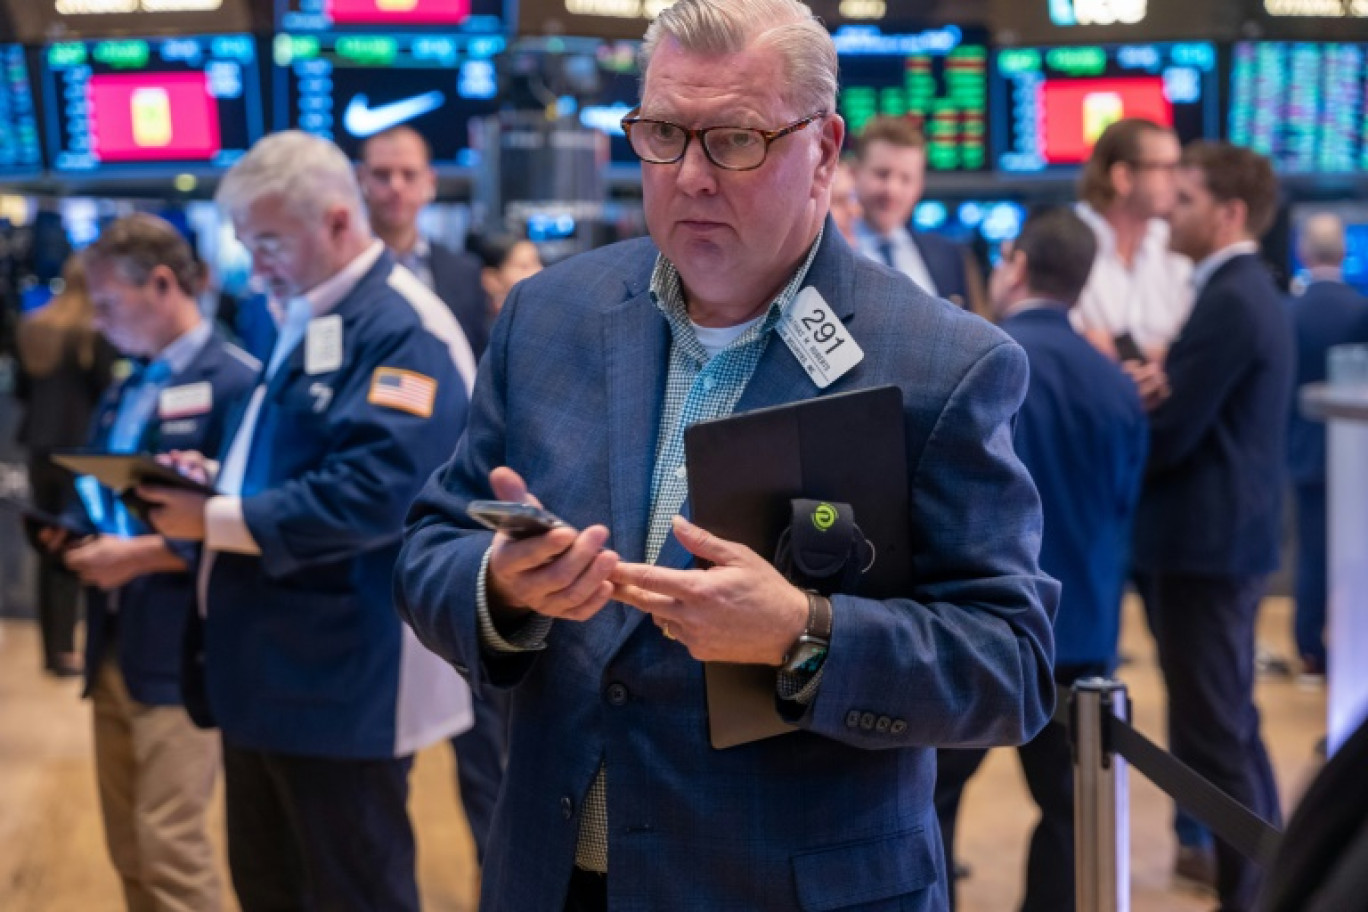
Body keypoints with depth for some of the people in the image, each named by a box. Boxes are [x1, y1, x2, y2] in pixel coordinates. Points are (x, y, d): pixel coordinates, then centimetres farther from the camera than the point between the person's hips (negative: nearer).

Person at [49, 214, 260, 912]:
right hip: (113, 645, 8)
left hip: (180, 650, -8)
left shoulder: (236, 382, -12)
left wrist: (140, 555, -20)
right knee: (128, 849, 14)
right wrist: (78, 540, 1)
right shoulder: (124, 393, 15)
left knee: (169, 846, -7)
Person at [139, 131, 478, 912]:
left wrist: (218, 520, -21)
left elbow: (373, 492, -29)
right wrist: (222, 478, 4)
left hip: (343, 685, -10)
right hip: (271, 670, 10)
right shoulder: (310, 321, 13)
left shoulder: (406, 332, -18)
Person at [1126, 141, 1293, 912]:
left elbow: (1170, 435, -21)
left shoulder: (1229, 301, -17)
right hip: (1229, 534, 11)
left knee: (1213, 737, -4)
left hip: (1205, 543, -11)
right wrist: (1156, 385, -6)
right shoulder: (1252, 291, 15)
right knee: (1231, 730, 18)